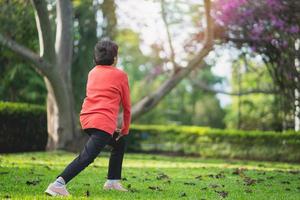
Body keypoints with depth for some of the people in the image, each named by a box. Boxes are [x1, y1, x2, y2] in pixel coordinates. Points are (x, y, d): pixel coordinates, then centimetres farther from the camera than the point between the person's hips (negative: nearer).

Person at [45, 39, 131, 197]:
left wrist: (114, 127, 35)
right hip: (103, 122, -8)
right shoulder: (120, 75, 4)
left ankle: (113, 181, 28)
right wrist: (125, 129, 21)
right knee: (86, 157, -16)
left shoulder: (92, 72, 21)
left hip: (86, 118, 8)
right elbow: (126, 105, 9)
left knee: (119, 143, 28)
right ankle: (58, 184, -30)